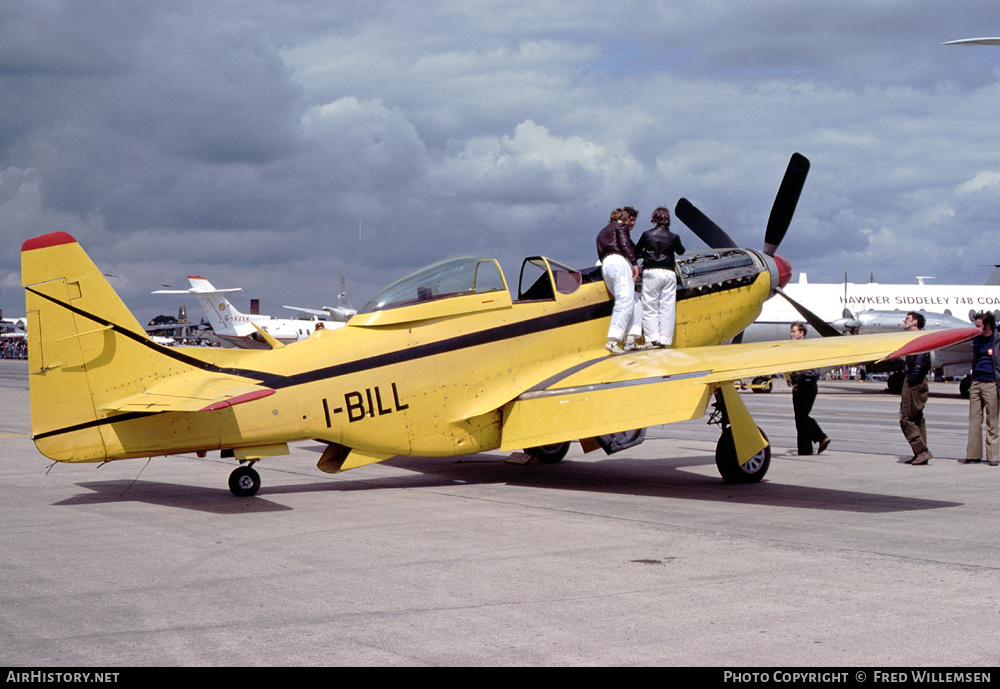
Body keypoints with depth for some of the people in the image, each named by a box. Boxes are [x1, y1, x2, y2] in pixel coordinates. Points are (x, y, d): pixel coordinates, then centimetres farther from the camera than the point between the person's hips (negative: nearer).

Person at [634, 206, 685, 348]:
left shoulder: (647, 234, 2)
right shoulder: (674, 237, 6)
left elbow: (636, 253, 10)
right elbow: (680, 251, 25)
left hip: (651, 272, -2)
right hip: (669, 273, 2)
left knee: (649, 308, 3)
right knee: (667, 308, 4)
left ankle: (652, 338, -7)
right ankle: (665, 340, 1)